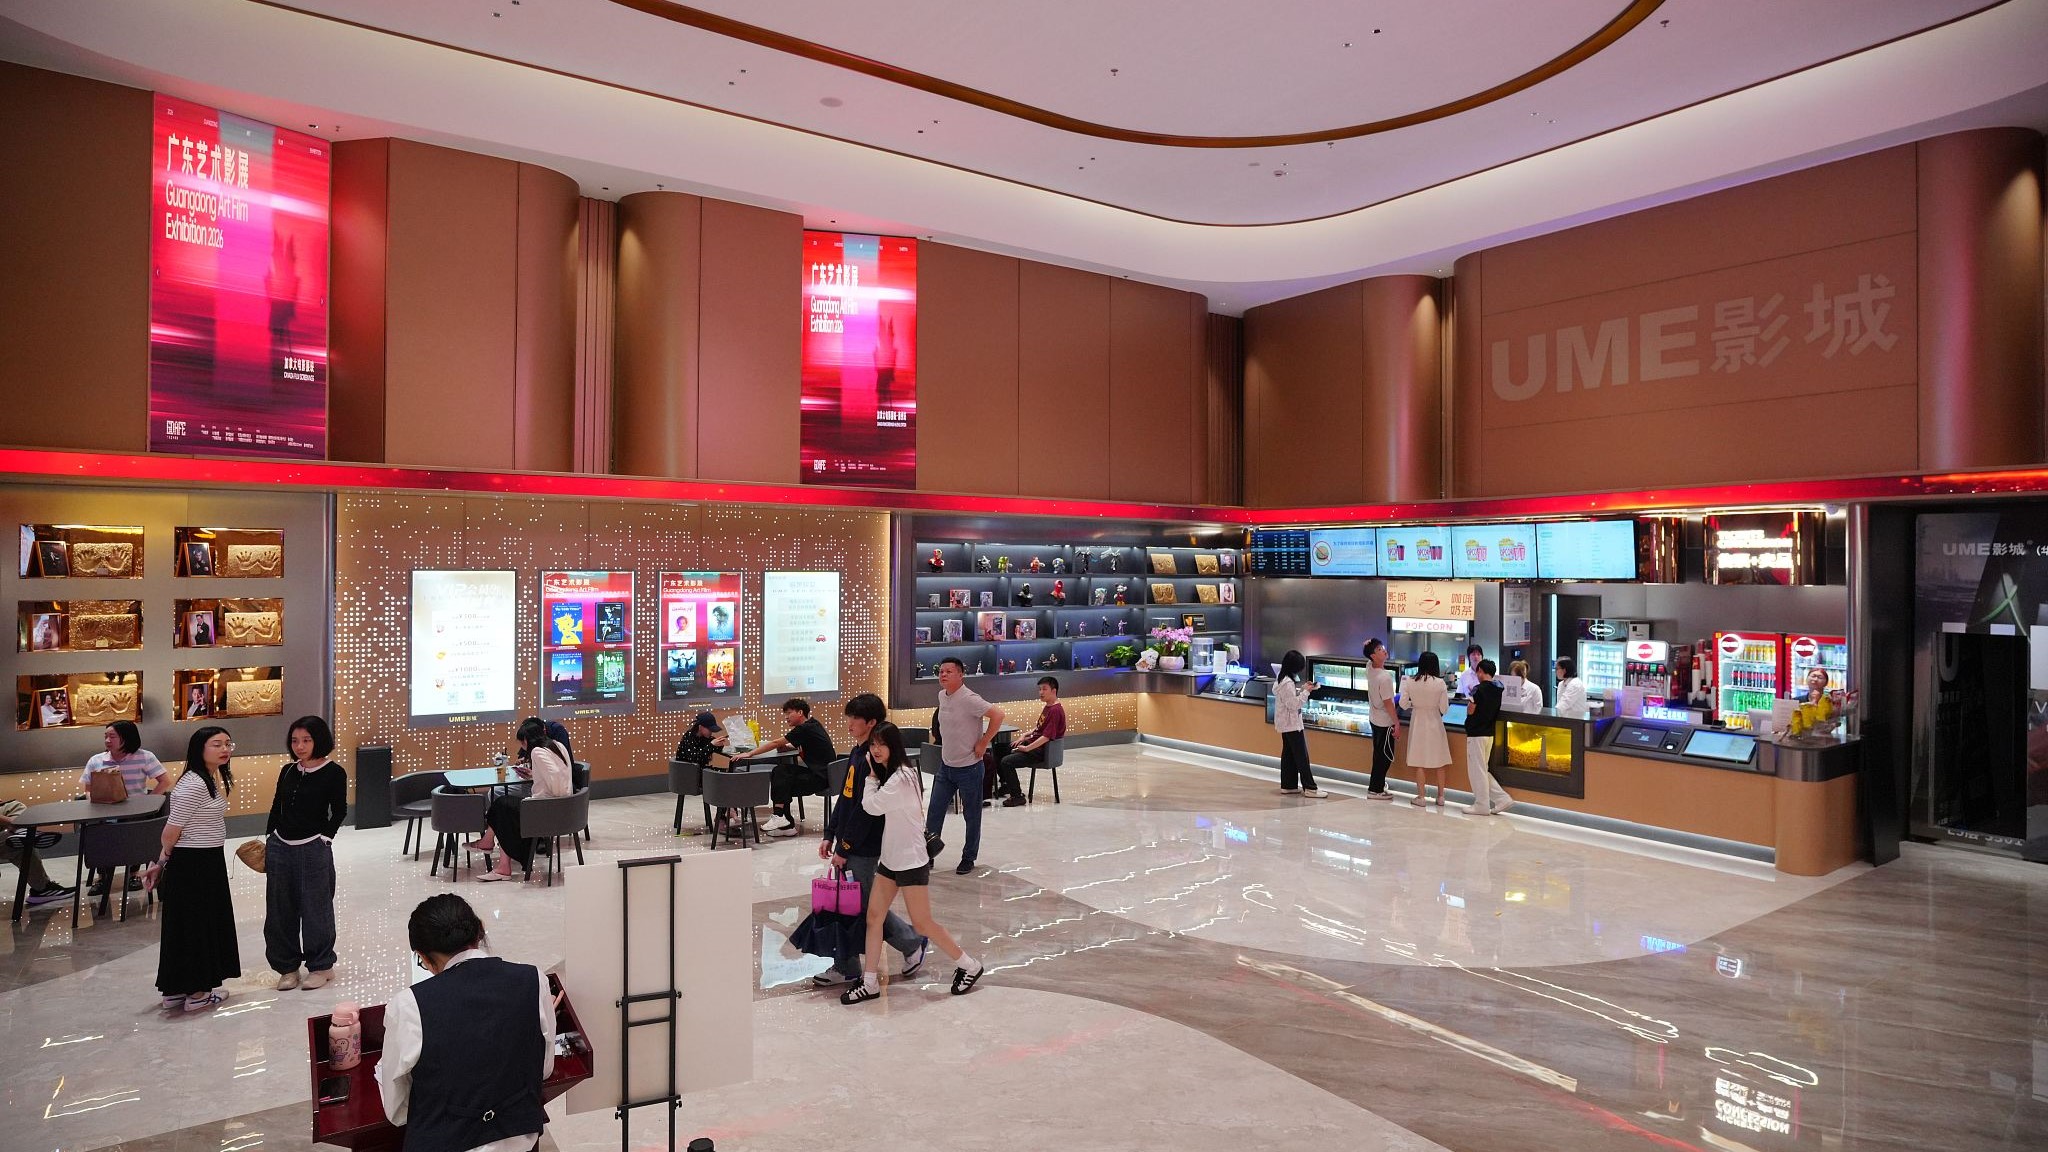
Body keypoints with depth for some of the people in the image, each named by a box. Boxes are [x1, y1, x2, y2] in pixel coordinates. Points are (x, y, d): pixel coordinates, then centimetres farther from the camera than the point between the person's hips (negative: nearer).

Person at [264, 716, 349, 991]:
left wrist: (324, 837, -6)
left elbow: (339, 812, -3)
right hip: (279, 847, 5)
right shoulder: (287, 771, 6)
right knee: (280, 909, 10)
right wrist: (268, 839, 8)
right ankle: (287, 967, 24)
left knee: (315, 908, 4)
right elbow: (276, 807, 13)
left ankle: (321, 966, 18)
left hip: (313, 849, -5)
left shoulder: (334, 773, -7)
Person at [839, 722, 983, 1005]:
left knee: (922, 922, 1)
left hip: (911, 861, -9)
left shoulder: (901, 778, -21)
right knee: (874, 915, 7)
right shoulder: (888, 775, 8)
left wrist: (871, 776, -6)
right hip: (890, 858, 9)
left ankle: (968, 965, 18)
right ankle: (870, 983, 16)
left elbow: (871, 806, -16)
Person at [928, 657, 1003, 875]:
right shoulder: (942, 696, 3)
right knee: (934, 812, 10)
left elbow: (997, 715, -28)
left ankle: (968, 858, 23)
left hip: (968, 767, -7)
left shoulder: (969, 699, -22)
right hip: (946, 765, 7)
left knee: (972, 815, 9)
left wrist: (982, 743, -21)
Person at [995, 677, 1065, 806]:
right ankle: (1007, 785, 30)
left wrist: (1027, 748, -22)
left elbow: (1046, 737, -24)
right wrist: (1024, 736, 9)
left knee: (1006, 761, -22)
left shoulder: (1055, 710, -19)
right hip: (1033, 744, 10)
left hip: (1042, 751, -10)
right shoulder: (1047, 707, 12)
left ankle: (1017, 796, -8)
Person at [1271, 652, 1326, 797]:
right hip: (1291, 724, -10)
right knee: (1301, 756, -6)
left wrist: (1303, 689, 5)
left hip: (1286, 724, 10)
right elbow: (1293, 704, -22)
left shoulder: (1282, 679, 8)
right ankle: (1309, 787, -3)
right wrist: (1306, 692, -17)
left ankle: (1288, 785, 17)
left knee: (1288, 754, 13)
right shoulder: (1287, 683, -23)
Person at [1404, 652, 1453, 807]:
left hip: (1417, 721, 0)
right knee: (1439, 761, 12)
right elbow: (1444, 708, -8)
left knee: (1419, 761, 7)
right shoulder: (1440, 683, -12)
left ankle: (1421, 796, 9)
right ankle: (1440, 796, 17)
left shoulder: (1411, 682, -9)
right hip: (1434, 722, 0)